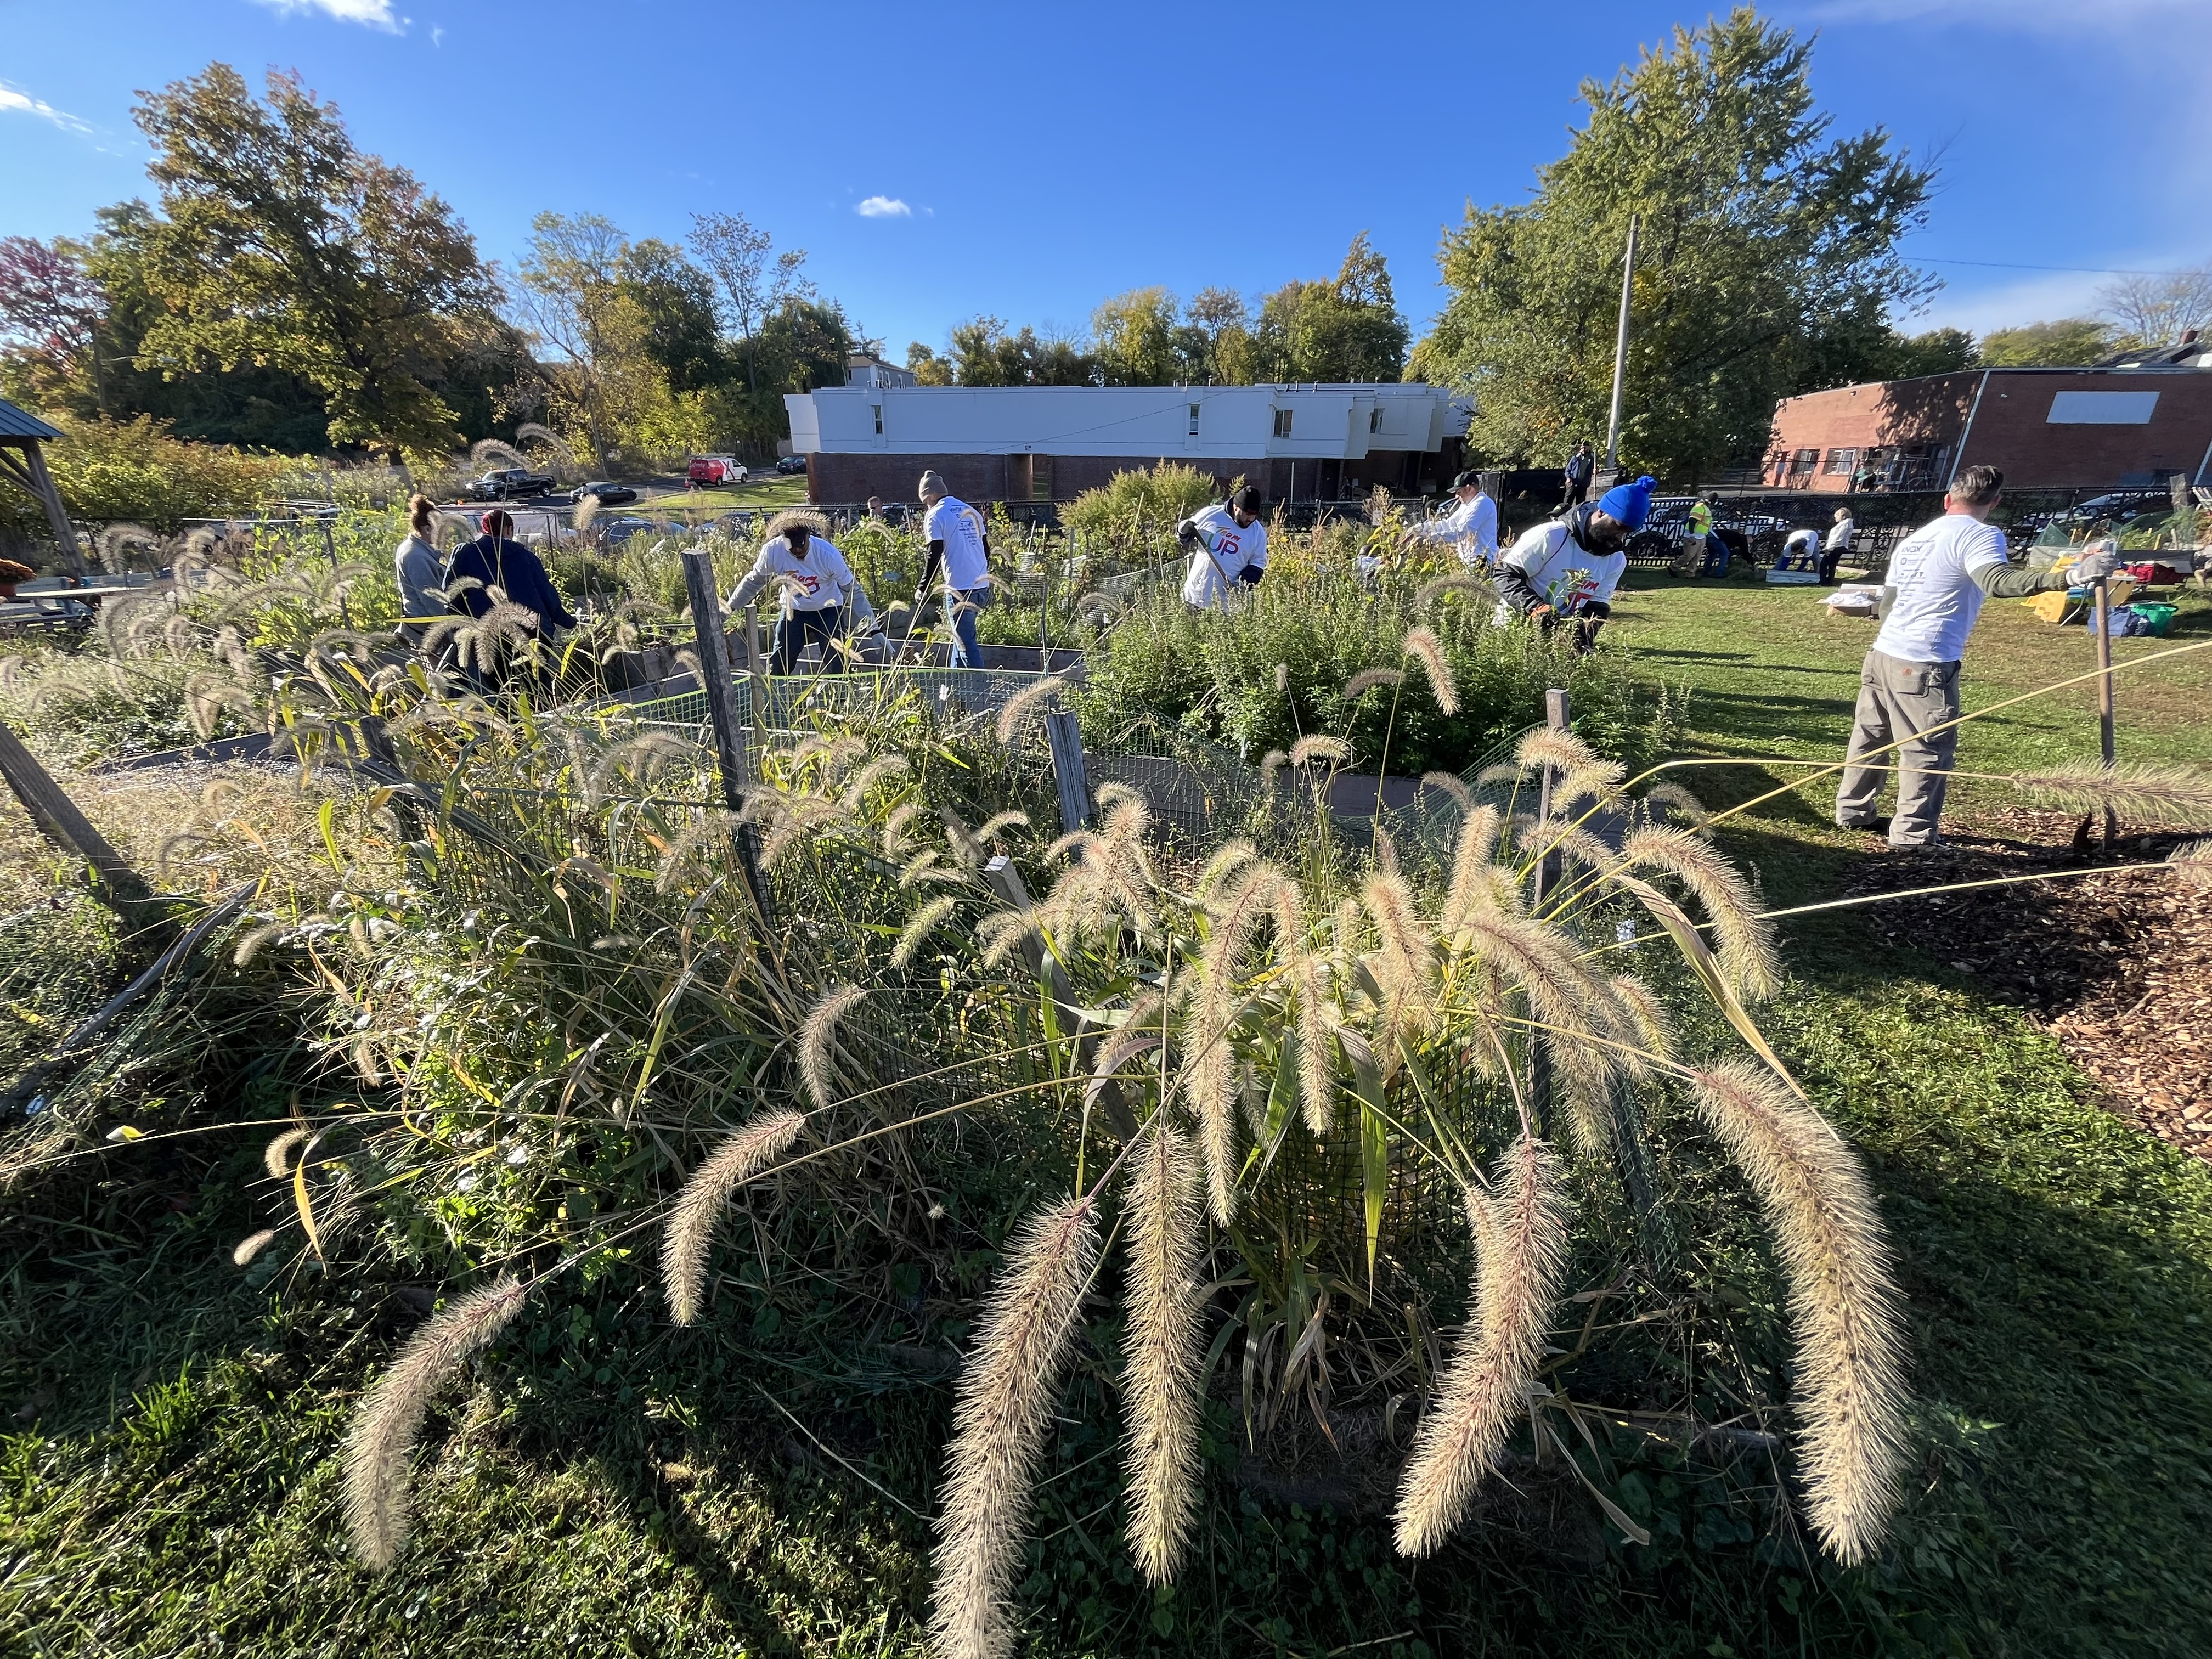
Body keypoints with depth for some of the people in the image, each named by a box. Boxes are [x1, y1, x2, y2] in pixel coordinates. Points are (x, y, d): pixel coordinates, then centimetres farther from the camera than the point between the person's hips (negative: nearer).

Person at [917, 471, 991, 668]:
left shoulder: (935, 515, -5)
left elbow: (935, 556, -11)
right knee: (962, 635, 19)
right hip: (982, 586, 8)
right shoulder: (971, 512, 15)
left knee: (966, 642, -2)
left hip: (959, 588, -8)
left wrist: (923, 588, -2)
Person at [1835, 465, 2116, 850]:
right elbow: (1998, 582, -26)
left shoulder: (1915, 537, 17)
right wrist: (2068, 576, -36)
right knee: (1929, 750, 0)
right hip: (1925, 665, -7)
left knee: (1871, 739, 16)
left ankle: (1853, 811, 24)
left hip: (1883, 654, 7)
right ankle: (1913, 833, 1)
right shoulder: (1980, 535, -6)